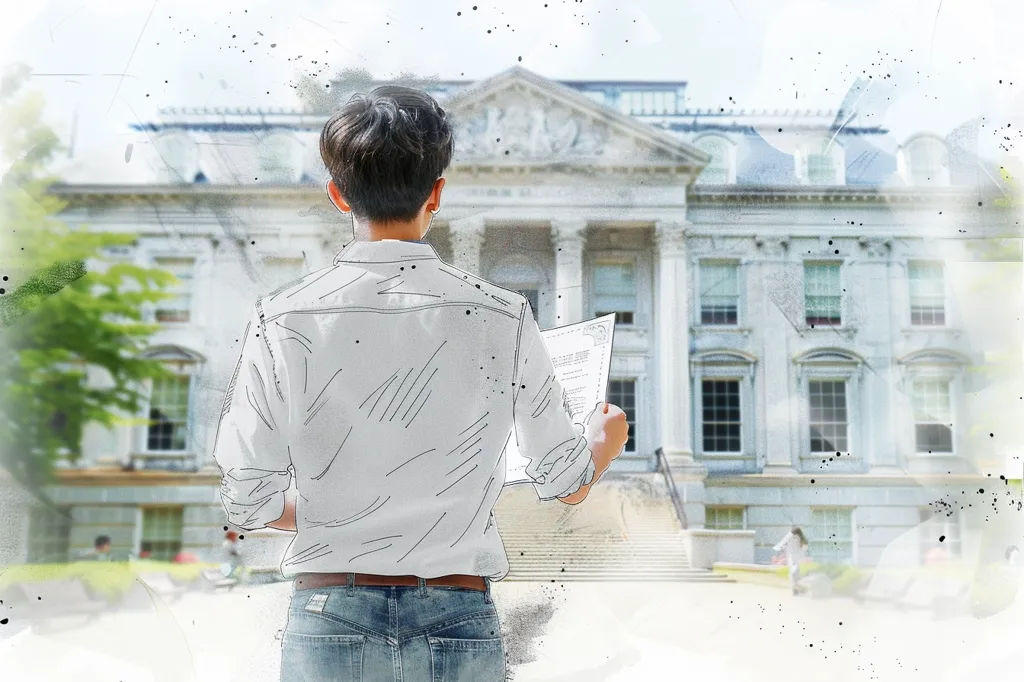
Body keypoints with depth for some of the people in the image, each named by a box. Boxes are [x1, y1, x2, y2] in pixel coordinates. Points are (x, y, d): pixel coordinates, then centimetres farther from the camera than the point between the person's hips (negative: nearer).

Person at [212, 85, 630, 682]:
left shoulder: (283, 321, -7)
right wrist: (605, 440, 26)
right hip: (459, 628, 0)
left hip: (330, 622, 0)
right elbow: (569, 485, 2)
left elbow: (250, 503, -3)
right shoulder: (502, 318, -7)